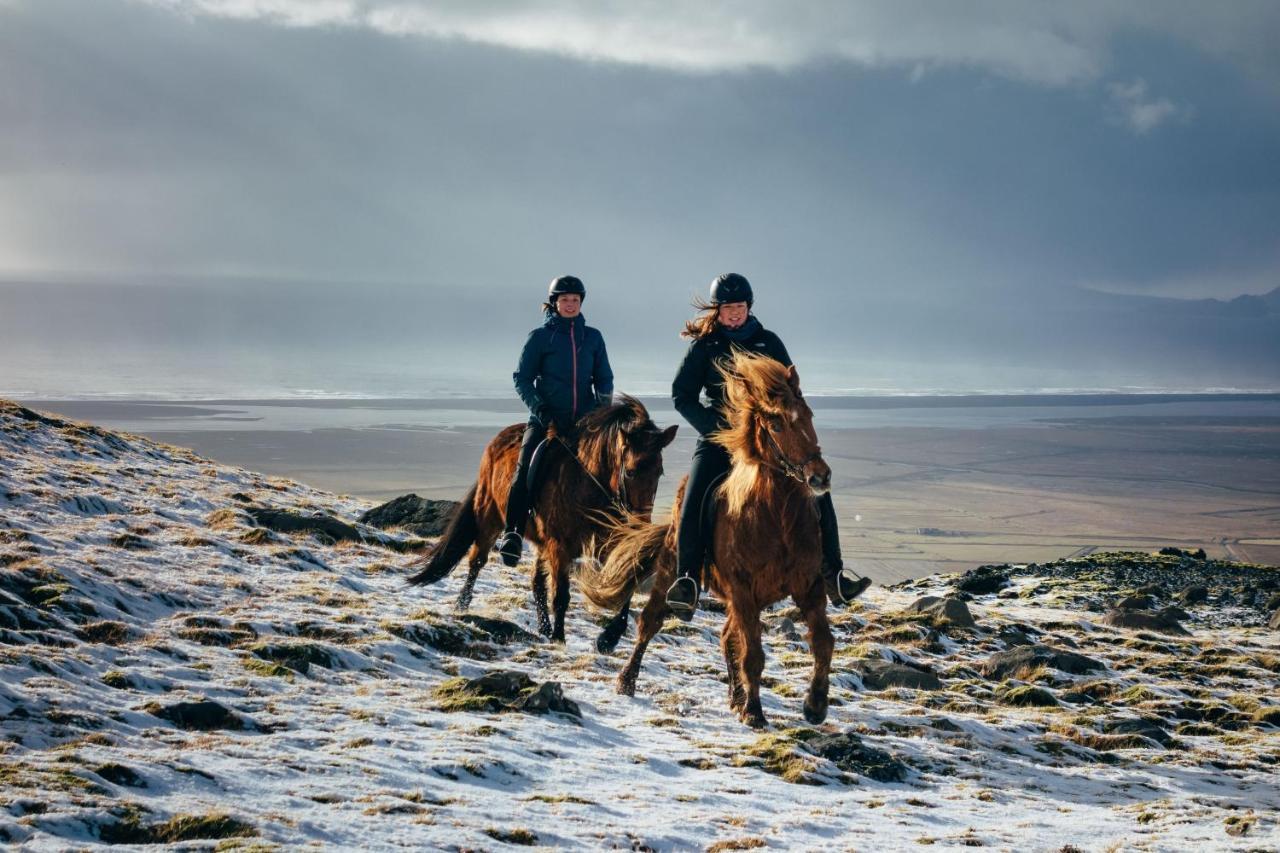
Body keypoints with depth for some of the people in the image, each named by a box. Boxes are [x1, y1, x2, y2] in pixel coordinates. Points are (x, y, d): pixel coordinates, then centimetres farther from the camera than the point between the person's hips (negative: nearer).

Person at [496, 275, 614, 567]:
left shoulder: (593, 337, 12)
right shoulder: (540, 337, 3)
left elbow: (603, 378, 18)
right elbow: (522, 378, 2)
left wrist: (603, 406, -1)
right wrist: (539, 409, -11)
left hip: (584, 420, 3)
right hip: (547, 420, -3)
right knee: (527, 469, -21)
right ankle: (512, 534, -24)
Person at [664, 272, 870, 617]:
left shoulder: (769, 342, 9)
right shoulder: (704, 345, 4)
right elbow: (682, 395, 2)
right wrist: (715, 427, -11)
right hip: (718, 438, -2)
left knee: (816, 492, -14)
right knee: (693, 503, -26)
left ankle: (833, 576, -10)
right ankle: (687, 582, -23)